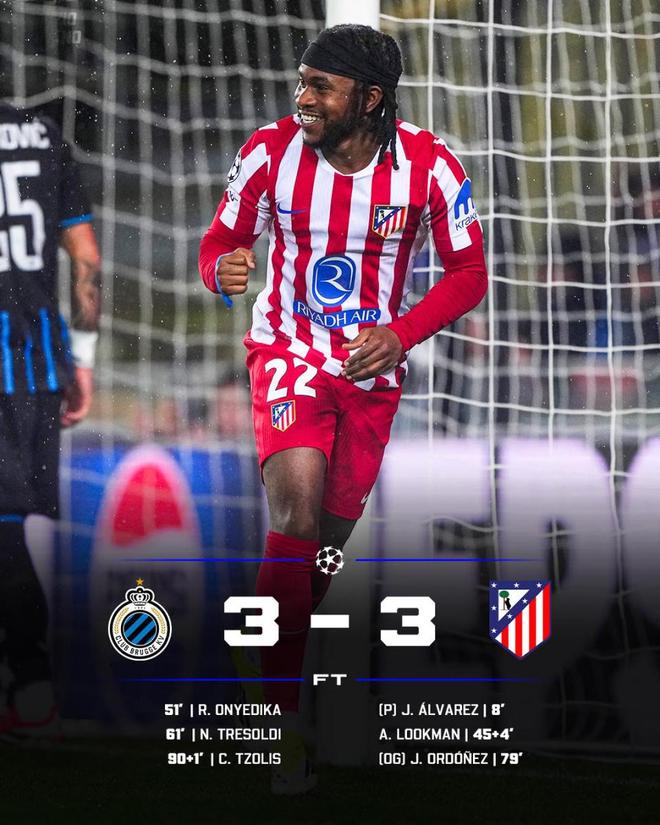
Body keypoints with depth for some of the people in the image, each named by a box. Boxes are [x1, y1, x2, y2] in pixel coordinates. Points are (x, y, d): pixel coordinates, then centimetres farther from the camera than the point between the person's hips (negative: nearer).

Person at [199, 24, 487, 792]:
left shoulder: (427, 164, -14)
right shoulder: (271, 150, -15)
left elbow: (468, 273, -4)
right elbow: (218, 243, -4)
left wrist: (400, 333, -19)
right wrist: (224, 268, -28)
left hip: (373, 365, 2)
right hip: (288, 349, -2)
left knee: (332, 531, 10)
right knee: (298, 505, -24)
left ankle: (282, 661, 36)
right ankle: (284, 714, -22)